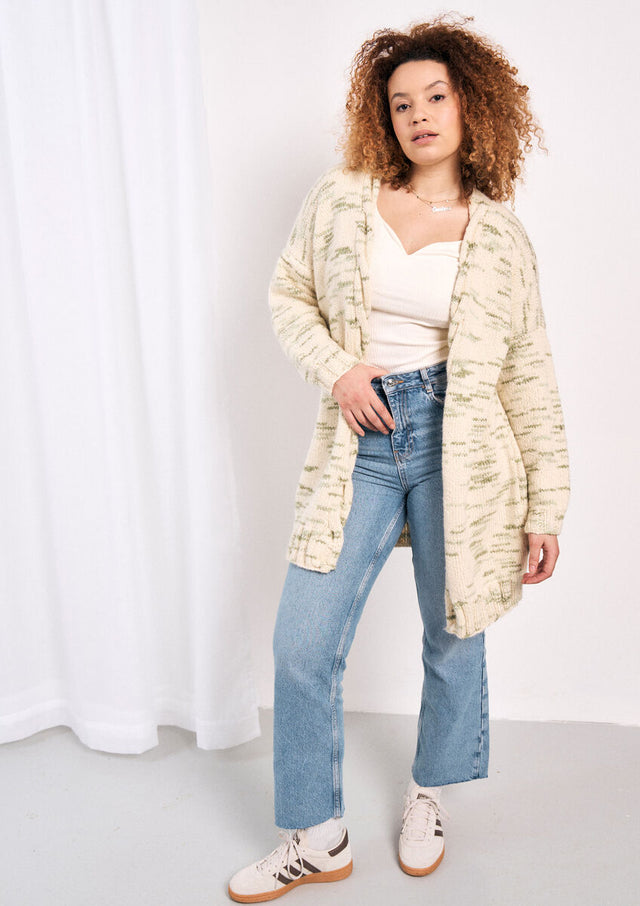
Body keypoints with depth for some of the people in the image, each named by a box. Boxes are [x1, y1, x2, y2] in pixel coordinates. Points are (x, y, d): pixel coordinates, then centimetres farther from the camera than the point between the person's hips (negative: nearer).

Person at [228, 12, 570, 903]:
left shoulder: (501, 238, 1)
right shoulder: (340, 199, 2)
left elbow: (531, 379, 2)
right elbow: (289, 294, 12)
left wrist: (547, 508, 0)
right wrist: (337, 367, -7)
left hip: (459, 449, 0)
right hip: (362, 443, 1)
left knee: (454, 638, 12)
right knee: (302, 644, -1)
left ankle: (428, 796, 41)